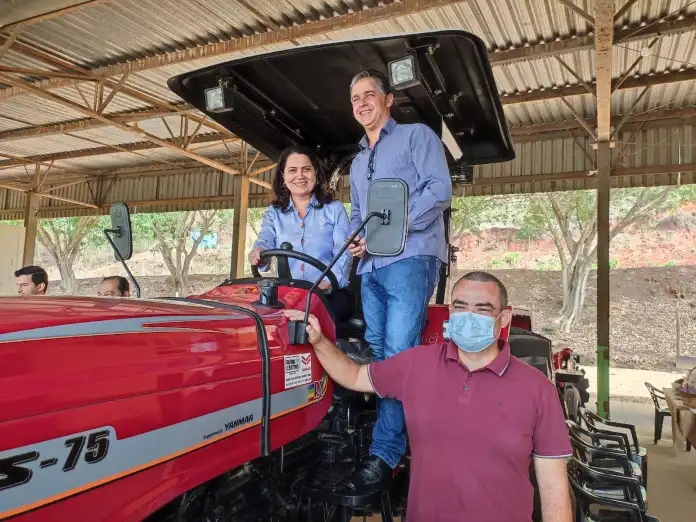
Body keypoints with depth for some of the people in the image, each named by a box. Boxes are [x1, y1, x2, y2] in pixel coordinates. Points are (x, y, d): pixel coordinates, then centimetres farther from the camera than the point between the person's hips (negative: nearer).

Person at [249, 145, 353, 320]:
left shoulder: (335, 209, 12)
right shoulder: (273, 213, 19)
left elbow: (343, 252, -1)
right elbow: (266, 241, 0)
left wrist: (328, 282, -22)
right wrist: (258, 252, -27)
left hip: (329, 293, 0)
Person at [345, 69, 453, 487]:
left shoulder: (417, 136, 6)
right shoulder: (358, 163, 28)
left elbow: (439, 190, -8)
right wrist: (355, 238, 6)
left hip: (409, 259, -7)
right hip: (370, 268, 8)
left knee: (397, 356, -12)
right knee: (378, 355, 6)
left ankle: (385, 452, -6)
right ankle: (398, 438, 17)